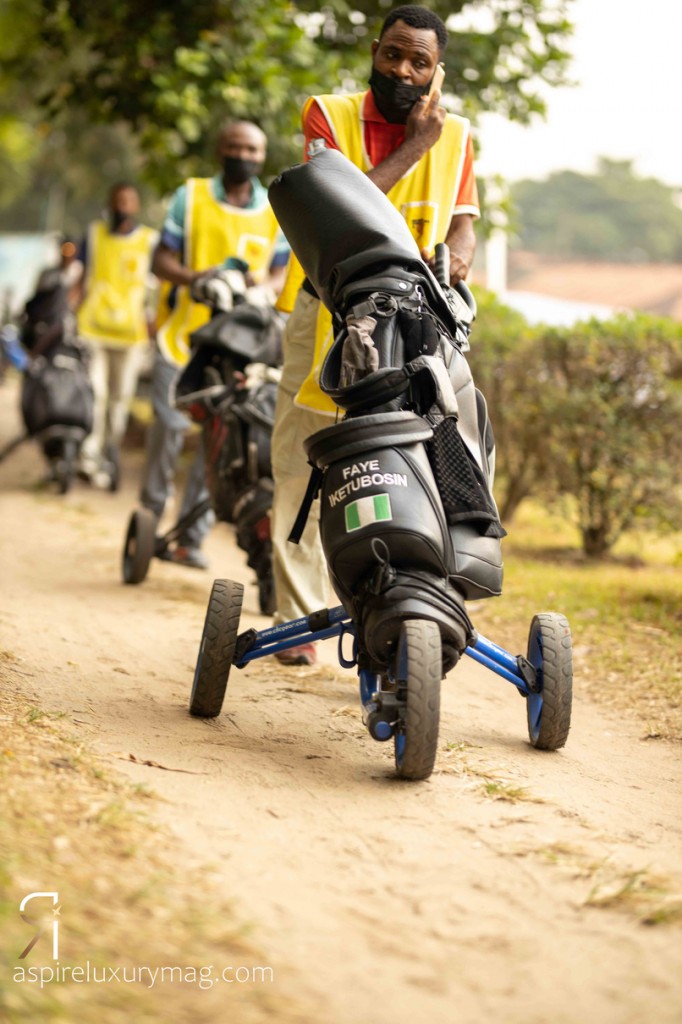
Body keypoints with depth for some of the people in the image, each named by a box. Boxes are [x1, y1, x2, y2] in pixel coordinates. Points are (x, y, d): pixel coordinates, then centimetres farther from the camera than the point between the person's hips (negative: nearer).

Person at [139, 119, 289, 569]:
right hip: (183, 329, -1)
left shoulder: (277, 211, 12)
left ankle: (192, 535, 2)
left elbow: (280, 272, 12)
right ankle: (152, 514, 9)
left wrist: (265, 287, -13)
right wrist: (193, 277, -18)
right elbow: (162, 259, 4)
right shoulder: (190, 196, 7)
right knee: (170, 424, -10)